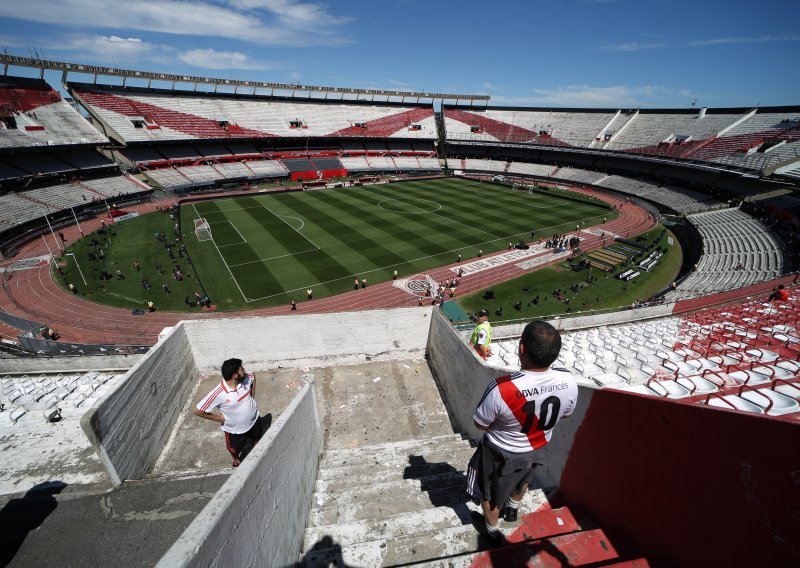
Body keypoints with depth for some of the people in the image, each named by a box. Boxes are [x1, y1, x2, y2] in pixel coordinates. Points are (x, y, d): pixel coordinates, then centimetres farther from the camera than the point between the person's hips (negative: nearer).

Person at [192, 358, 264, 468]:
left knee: (257, 439, 30)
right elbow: (196, 410, -27)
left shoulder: (246, 378, -24)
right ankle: (237, 459, 61)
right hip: (234, 429, -3)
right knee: (234, 449, 25)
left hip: (253, 420, 4)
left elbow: (253, 376, 2)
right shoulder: (218, 394, -37)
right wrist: (217, 417, -18)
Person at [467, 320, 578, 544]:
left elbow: (480, 424, -22)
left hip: (501, 453, -4)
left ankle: (492, 530, 53)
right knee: (522, 480, 37)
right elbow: (564, 414, -4)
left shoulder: (502, 388, -41)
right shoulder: (568, 381, -26)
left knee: (490, 492, 26)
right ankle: (512, 510, 65)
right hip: (537, 448, 5)